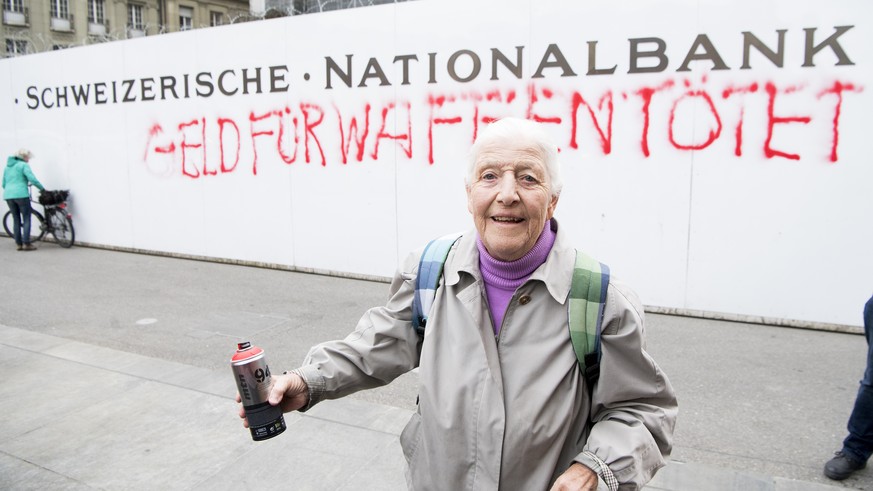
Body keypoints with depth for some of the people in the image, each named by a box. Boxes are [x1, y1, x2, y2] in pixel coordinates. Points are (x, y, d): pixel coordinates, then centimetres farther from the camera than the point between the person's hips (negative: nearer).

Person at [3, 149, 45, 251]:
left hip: (8, 196, 7)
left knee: (16, 220, 12)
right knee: (26, 219, -2)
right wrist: (42, 189, -5)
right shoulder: (23, 165, -3)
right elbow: (32, 179, -15)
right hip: (21, 195, -7)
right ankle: (26, 243, -7)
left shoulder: (7, 167, 20)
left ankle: (18, 244, 11)